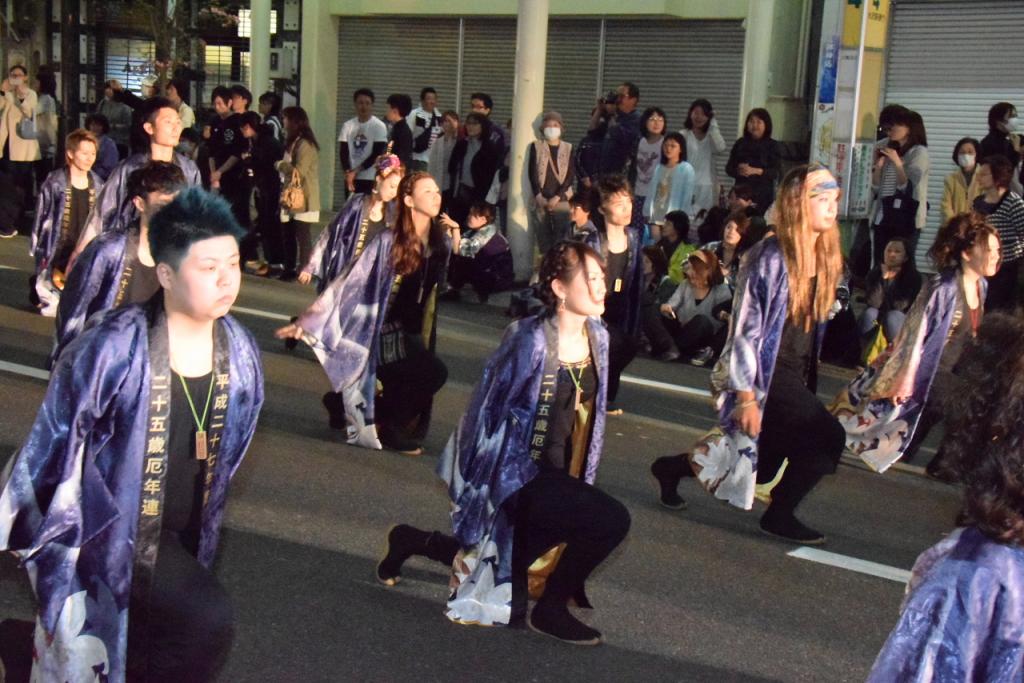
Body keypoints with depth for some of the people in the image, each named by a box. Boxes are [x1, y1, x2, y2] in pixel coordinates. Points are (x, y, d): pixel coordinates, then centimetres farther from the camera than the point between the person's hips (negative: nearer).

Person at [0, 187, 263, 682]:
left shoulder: (240, 353, -4)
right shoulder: (115, 348, -23)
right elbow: (55, 440, -12)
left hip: (181, 537, 7)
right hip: (112, 531, -7)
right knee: (209, 619, -24)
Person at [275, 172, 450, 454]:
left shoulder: (440, 241, 0)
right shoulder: (388, 242, -15)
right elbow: (349, 282, -15)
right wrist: (308, 320, -16)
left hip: (417, 332, 7)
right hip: (389, 332, -7)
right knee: (434, 373, -26)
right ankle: (392, 429, -2)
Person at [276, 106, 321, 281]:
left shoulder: (305, 144, -14)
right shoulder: (293, 142, 16)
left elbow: (298, 172, -19)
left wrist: (280, 165, -6)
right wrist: (282, 165, 3)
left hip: (304, 199, -9)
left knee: (302, 236, -5)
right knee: (288, 235, 13)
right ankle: (289, 269, 21)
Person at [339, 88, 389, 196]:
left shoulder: (379, 126, -3)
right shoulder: (348, 125, 7)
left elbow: (377, 154, -7)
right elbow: (344, 152, 4)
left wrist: (356, 170, -10)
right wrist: (348, 173, -12)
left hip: (371, 179, -3)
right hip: (351, 178, 4)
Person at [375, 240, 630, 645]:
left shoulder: (597, 337, 1)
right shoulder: (530, 340, -21)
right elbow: (492, 408, -16)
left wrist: (578, 485, 16)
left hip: (559, 479, 8)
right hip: (520, 476, -8)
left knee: (508, 578, 19)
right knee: (612, 520, -25)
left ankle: (412, 542, 38)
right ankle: (551, 608, -4)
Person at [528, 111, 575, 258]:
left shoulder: (568, 148, 7)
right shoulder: (536, 146, 8)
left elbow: (571, 175, 0)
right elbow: (532, 173, 2)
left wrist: (557, 197, -10)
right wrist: (539, 197, -9)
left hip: (561, 200, -1)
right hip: (541, 200, 1)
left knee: (561, 237, -6)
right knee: (542, 236, 1)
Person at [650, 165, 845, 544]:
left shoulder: (824, 258, 7)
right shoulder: (771, 257, -17)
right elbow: (746, 329, -18)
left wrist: (808, 385, 15)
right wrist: (746, 396, -21)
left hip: (794, 375, 9)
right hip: (764, 374, -9)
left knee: (761, 465, 15)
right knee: (828, 438, -15)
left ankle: (673, 468, 33)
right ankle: (779, 515, 4)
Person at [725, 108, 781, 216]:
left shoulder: (772, 145, 3)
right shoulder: (741, 143, 11)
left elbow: (777, 172, -4)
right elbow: (729, 167, 11)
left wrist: (756, 171, -17)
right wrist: (738, 170, -11)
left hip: (763, 196, -3)